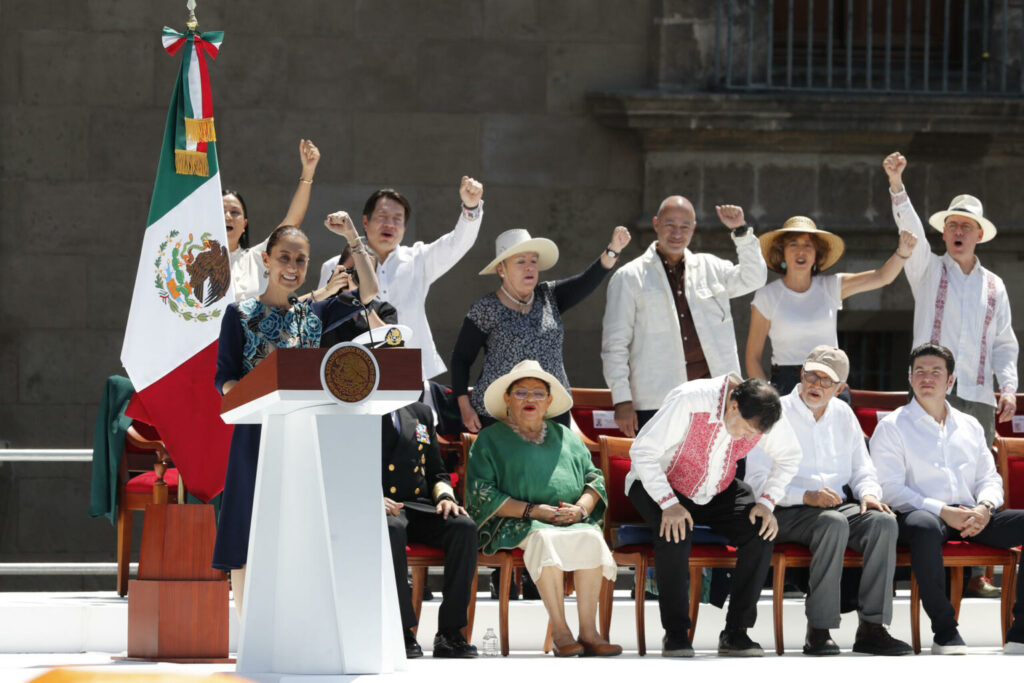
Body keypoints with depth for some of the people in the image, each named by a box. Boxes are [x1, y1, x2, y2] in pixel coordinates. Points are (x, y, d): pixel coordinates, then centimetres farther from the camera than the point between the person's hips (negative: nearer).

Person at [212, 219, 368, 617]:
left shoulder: (313, 314, 13)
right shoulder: (241, 314, 3)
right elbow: (224, 378, -1)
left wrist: (352, 238, -2)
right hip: (258, 433, -4)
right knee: (248, 540, -4)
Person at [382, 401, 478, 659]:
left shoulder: (421, 413, 23)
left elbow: (437, 473, 24)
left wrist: (445, 497, 2)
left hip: (417, 505, 5)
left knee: (464, 526, -26)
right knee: (392, 529, -40)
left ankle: (450, 632, -25)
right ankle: (402, 631, -35)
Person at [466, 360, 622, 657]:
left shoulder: (565, 436, 26)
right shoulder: (490, 439, 12)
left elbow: (595, 478, 21)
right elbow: (480, 492, 0)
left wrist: (581, 508, -3)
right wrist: (531, 510, -11)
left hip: (573, 521, 3)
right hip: (518, 524, -3)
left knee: (590, 538, -31)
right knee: (544, 538, -38)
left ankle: (589, 631, -32)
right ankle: (559, 631, -36)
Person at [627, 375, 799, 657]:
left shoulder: (762, 415, -15)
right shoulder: (690, 401, -31)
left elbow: (788, 457, 4)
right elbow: (642, 451, -27)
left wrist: (766, 502, -11)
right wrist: (669, 504, -35)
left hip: (718, 491, 4)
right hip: (659, 485, -4)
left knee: (761, 531, -21)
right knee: (675, 532, -35)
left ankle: (736, 631, -14)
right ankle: (675, 633, -22)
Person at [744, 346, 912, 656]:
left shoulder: (843, 415, 18)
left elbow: (862, 470, 21)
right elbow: (757, 481, -9)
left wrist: (868, 493, -4)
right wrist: (806, 496, -21)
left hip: (838, 505, 5)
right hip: (786, 512, -5)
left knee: (883, 521, -25)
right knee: (833, 523, -36)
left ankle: (872, 627, -28)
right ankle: (818, 631, -35)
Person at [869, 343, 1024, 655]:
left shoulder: (969, 426, 24)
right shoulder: (892, 427, 8)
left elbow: (989, 478, 20)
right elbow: (890, 488, -4)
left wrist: (984, 508, -6)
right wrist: (943, 512, -16)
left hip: (971, 516, 5)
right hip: (922, 513, -5)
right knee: (924, 526, -43)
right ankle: (945, 633, -34)